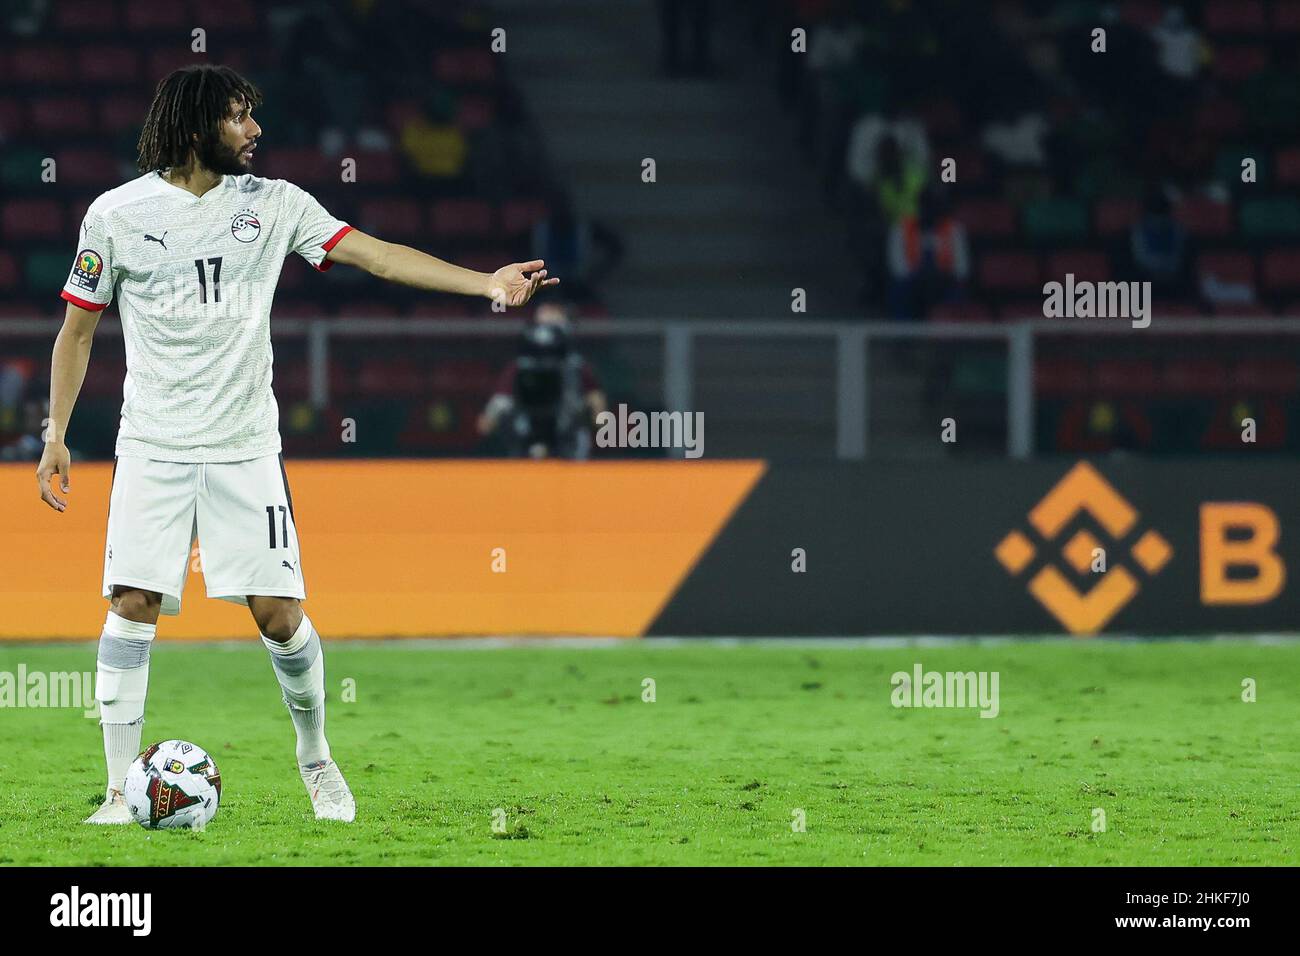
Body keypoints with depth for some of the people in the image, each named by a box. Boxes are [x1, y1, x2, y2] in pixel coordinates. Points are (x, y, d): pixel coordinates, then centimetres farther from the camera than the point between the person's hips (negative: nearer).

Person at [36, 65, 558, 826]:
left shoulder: (272, 205, 2)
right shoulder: (118, 213, -1)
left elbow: (376, 254, -3)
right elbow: (78, 331, 8)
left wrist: (485, 282, -14)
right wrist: (56, 437, 4)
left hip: (245, 447, 1)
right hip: (153, 448, -1)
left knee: (279, 613, -2)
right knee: (132, 606, -10)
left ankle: (317, 760, 22)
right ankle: (122, 793, -3)